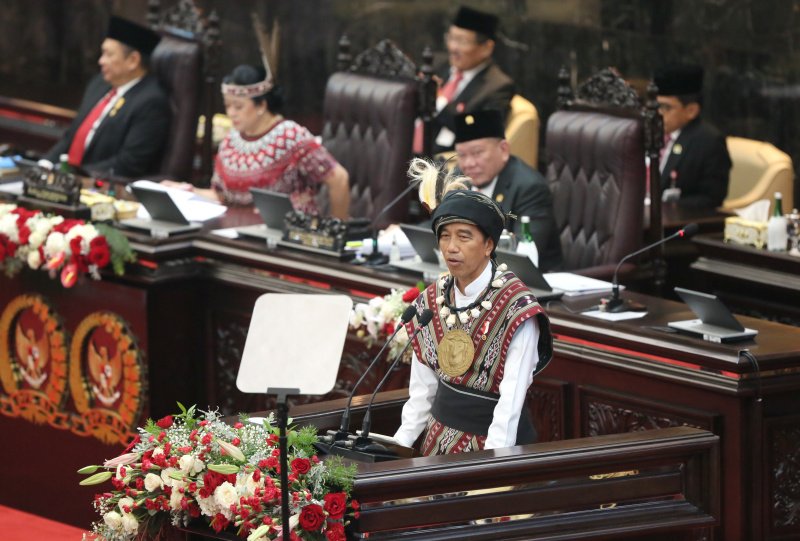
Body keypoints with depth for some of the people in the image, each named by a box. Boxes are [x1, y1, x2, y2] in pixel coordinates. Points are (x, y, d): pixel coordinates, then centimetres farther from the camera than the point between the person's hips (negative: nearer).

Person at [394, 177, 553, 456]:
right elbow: (422, 388, 5)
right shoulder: (431, 301, 2)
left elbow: (511, 400, -22)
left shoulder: (515, 308, -17)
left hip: (493, 443, -5)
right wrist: (400, 444, -2)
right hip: (441, 439, 5)